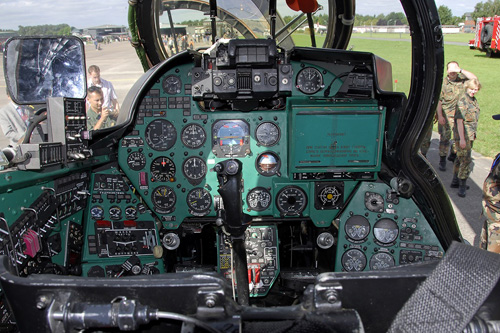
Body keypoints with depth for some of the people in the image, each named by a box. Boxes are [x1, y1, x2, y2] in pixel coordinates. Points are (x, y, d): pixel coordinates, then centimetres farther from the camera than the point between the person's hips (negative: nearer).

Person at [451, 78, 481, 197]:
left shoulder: (473, 100, 11)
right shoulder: (462, 101, -17)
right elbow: (459, 121, -21)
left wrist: (473, 133, 23)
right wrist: (462, 138, -23)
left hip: (470, 134, 9)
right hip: (462, 134, -9)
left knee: (460, 158, 16)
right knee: (466, 160, -8)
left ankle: (455, 181, 27)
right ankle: (462, 186, -1)